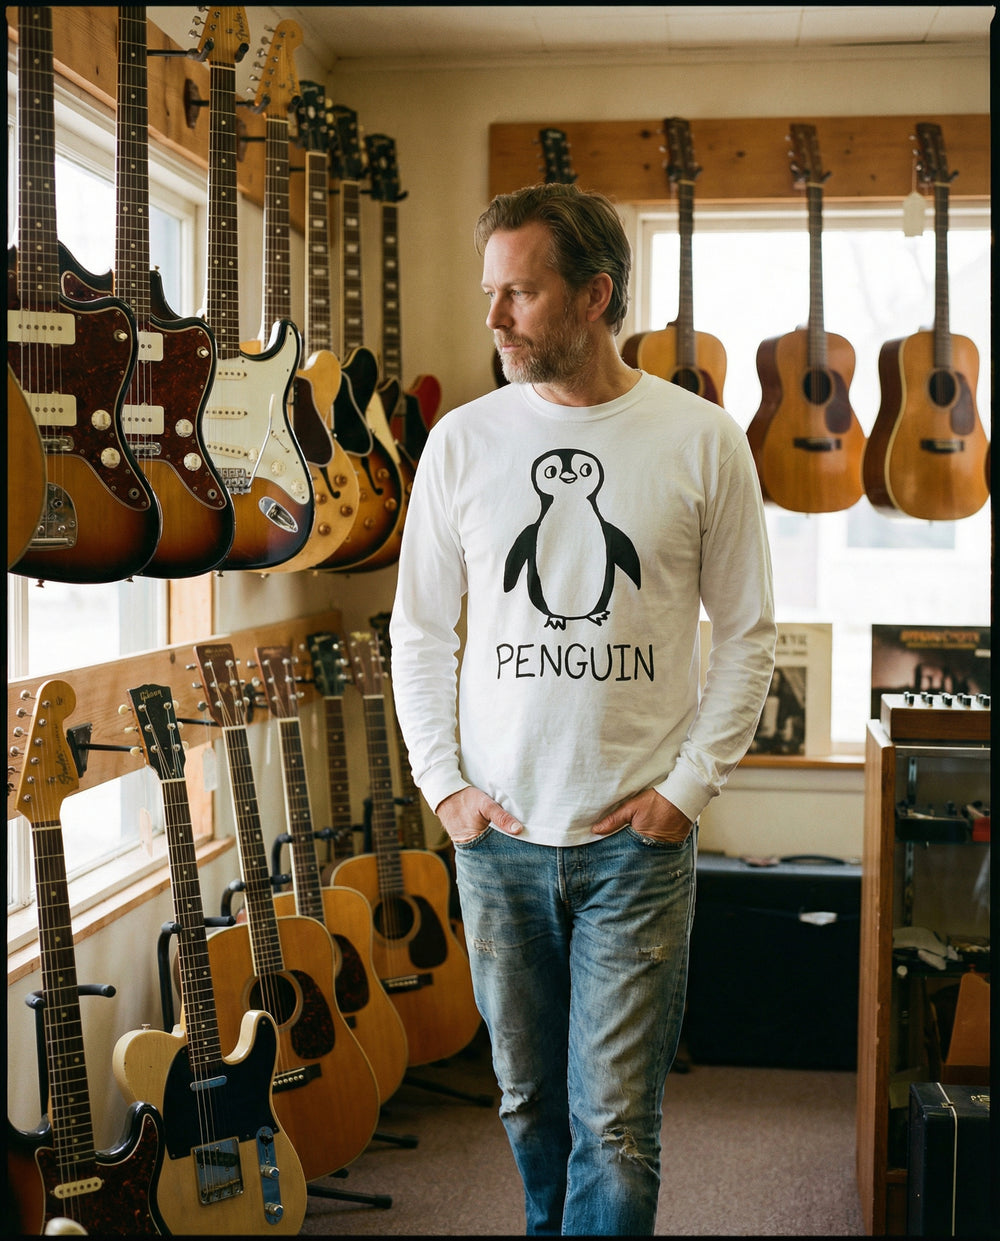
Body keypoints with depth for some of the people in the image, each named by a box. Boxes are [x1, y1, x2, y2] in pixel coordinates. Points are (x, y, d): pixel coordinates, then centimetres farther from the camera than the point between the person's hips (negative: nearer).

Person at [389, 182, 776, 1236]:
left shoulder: (703, 440, -4)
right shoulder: (460, 441, 1)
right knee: (529, 1100, 16)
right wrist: (443, 784, 0)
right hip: (497, 834, 2)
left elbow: (748, 634, 1)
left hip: (638, 838, -2)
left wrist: (688, 787, -5)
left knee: (615, 1122, 1)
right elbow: (419, 633, 8)